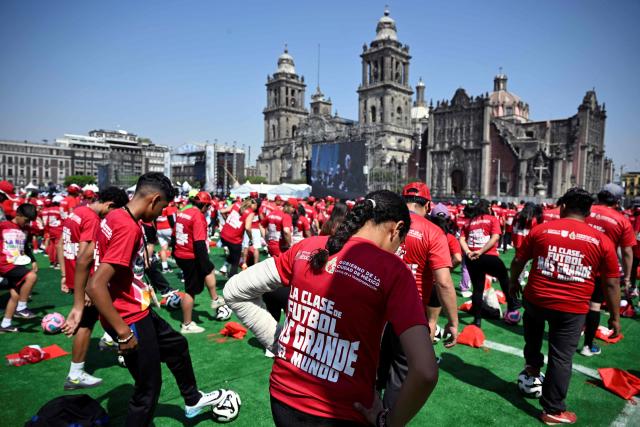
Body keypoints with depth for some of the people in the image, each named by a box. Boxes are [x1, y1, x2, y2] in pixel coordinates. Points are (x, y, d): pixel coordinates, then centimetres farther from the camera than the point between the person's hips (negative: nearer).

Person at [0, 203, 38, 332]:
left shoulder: (26, 229, 10)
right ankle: (21, 308, -13)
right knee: (31, 276, -26)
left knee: (15, 295, 10)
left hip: (17, 265, 7)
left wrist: (33, 261, 11)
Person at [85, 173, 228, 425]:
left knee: (177, 345, 26)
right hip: (130, 318, -10)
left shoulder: (115, 216, 2)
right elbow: (95, 286, -32)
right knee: (148, 388, 7)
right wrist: (124, 332, -25)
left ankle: (193, 401, 46)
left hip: (138, 311, 10)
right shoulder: (128, 228, -27)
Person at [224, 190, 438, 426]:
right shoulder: (393, 270, -15)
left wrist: (279, 343, 5)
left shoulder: (308, 247, -3)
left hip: (281, 398, 5)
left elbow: (234, 291, 5)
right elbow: (425, 372, -25)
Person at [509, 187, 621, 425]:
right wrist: (615, 316, 13)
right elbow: (612, 283, 3)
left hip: (536, 299, 1)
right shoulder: (602, 241, -2)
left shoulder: (541, 229, -2)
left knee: (534, 319, 35)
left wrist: (514, 282, 23)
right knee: (561, 359, 8)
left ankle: (532, 364, 40)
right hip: (572, 309, -1)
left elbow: (518, 260, 6)